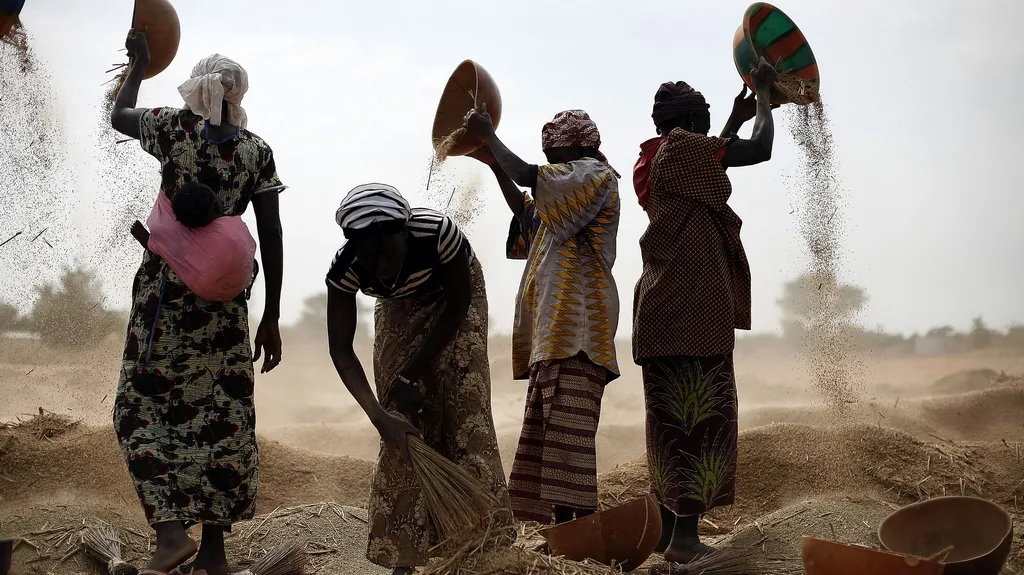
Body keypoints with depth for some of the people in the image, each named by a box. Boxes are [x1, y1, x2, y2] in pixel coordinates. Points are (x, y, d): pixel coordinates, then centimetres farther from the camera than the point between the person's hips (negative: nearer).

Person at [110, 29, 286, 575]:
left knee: (143, 405, 4)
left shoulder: (174, 127, -2)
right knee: (224, 414, 6)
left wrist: (139, 64, 36)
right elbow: (271, 237, 0)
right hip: (226, 293, 2)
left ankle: (170, 530, -12)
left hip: (166, 285, -2)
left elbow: (117, 116, 20)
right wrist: (271, 317, 5)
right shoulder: (258, 151, 2)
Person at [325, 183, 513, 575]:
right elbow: (341, 350, -26)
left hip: (451, 297, -2)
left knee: (464, 408, -12)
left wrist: (410, 376, -24)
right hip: (400, 309, 2)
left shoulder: (439, 234, -39)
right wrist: (379, 417, -38)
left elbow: (457, 308, -24)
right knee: (403, 418, -8)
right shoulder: (345, 270, -32)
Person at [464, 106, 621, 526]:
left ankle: (584, 517, -22)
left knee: (568, 420, -18)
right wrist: (493, 162, 29)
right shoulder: (575, 185, 26)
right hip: (556, 322, 10)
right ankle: (561, 520, 8)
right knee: (549, 420, 7)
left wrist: (489, 135, -3)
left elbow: (527, 176, -16)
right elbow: (529, 216, 35)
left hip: (576, 319, -10)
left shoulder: (593, 173, -4)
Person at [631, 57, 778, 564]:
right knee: (701, 413, -8)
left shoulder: (652, 160, 18)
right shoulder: (683, 147, -7)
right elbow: (761, 150, -11)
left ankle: (668, 527, 11)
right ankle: (684, 535, -11)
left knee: (671, 414, 9)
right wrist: (763, 94, 5)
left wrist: (737, 118, 38)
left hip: (661, 304, 9)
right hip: (696, 304, -9)